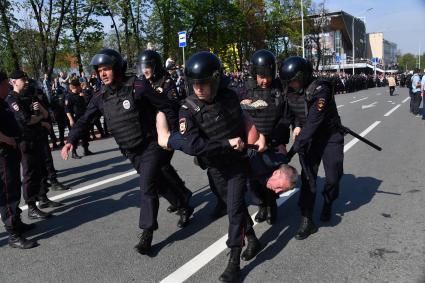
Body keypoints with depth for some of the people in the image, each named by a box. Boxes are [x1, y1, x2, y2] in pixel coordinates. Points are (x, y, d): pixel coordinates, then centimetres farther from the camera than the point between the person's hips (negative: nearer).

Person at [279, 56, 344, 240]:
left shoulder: (321, 90, -26)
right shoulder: (296, 93, -6)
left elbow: (313, 121, -30)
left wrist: (296, 146, -31)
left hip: (331, 137, -5)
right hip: (311, 138, 5)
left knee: (332, 177, 0)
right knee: (308, 176, -3)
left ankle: (328, 204, 33)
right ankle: (307, 221, 0)